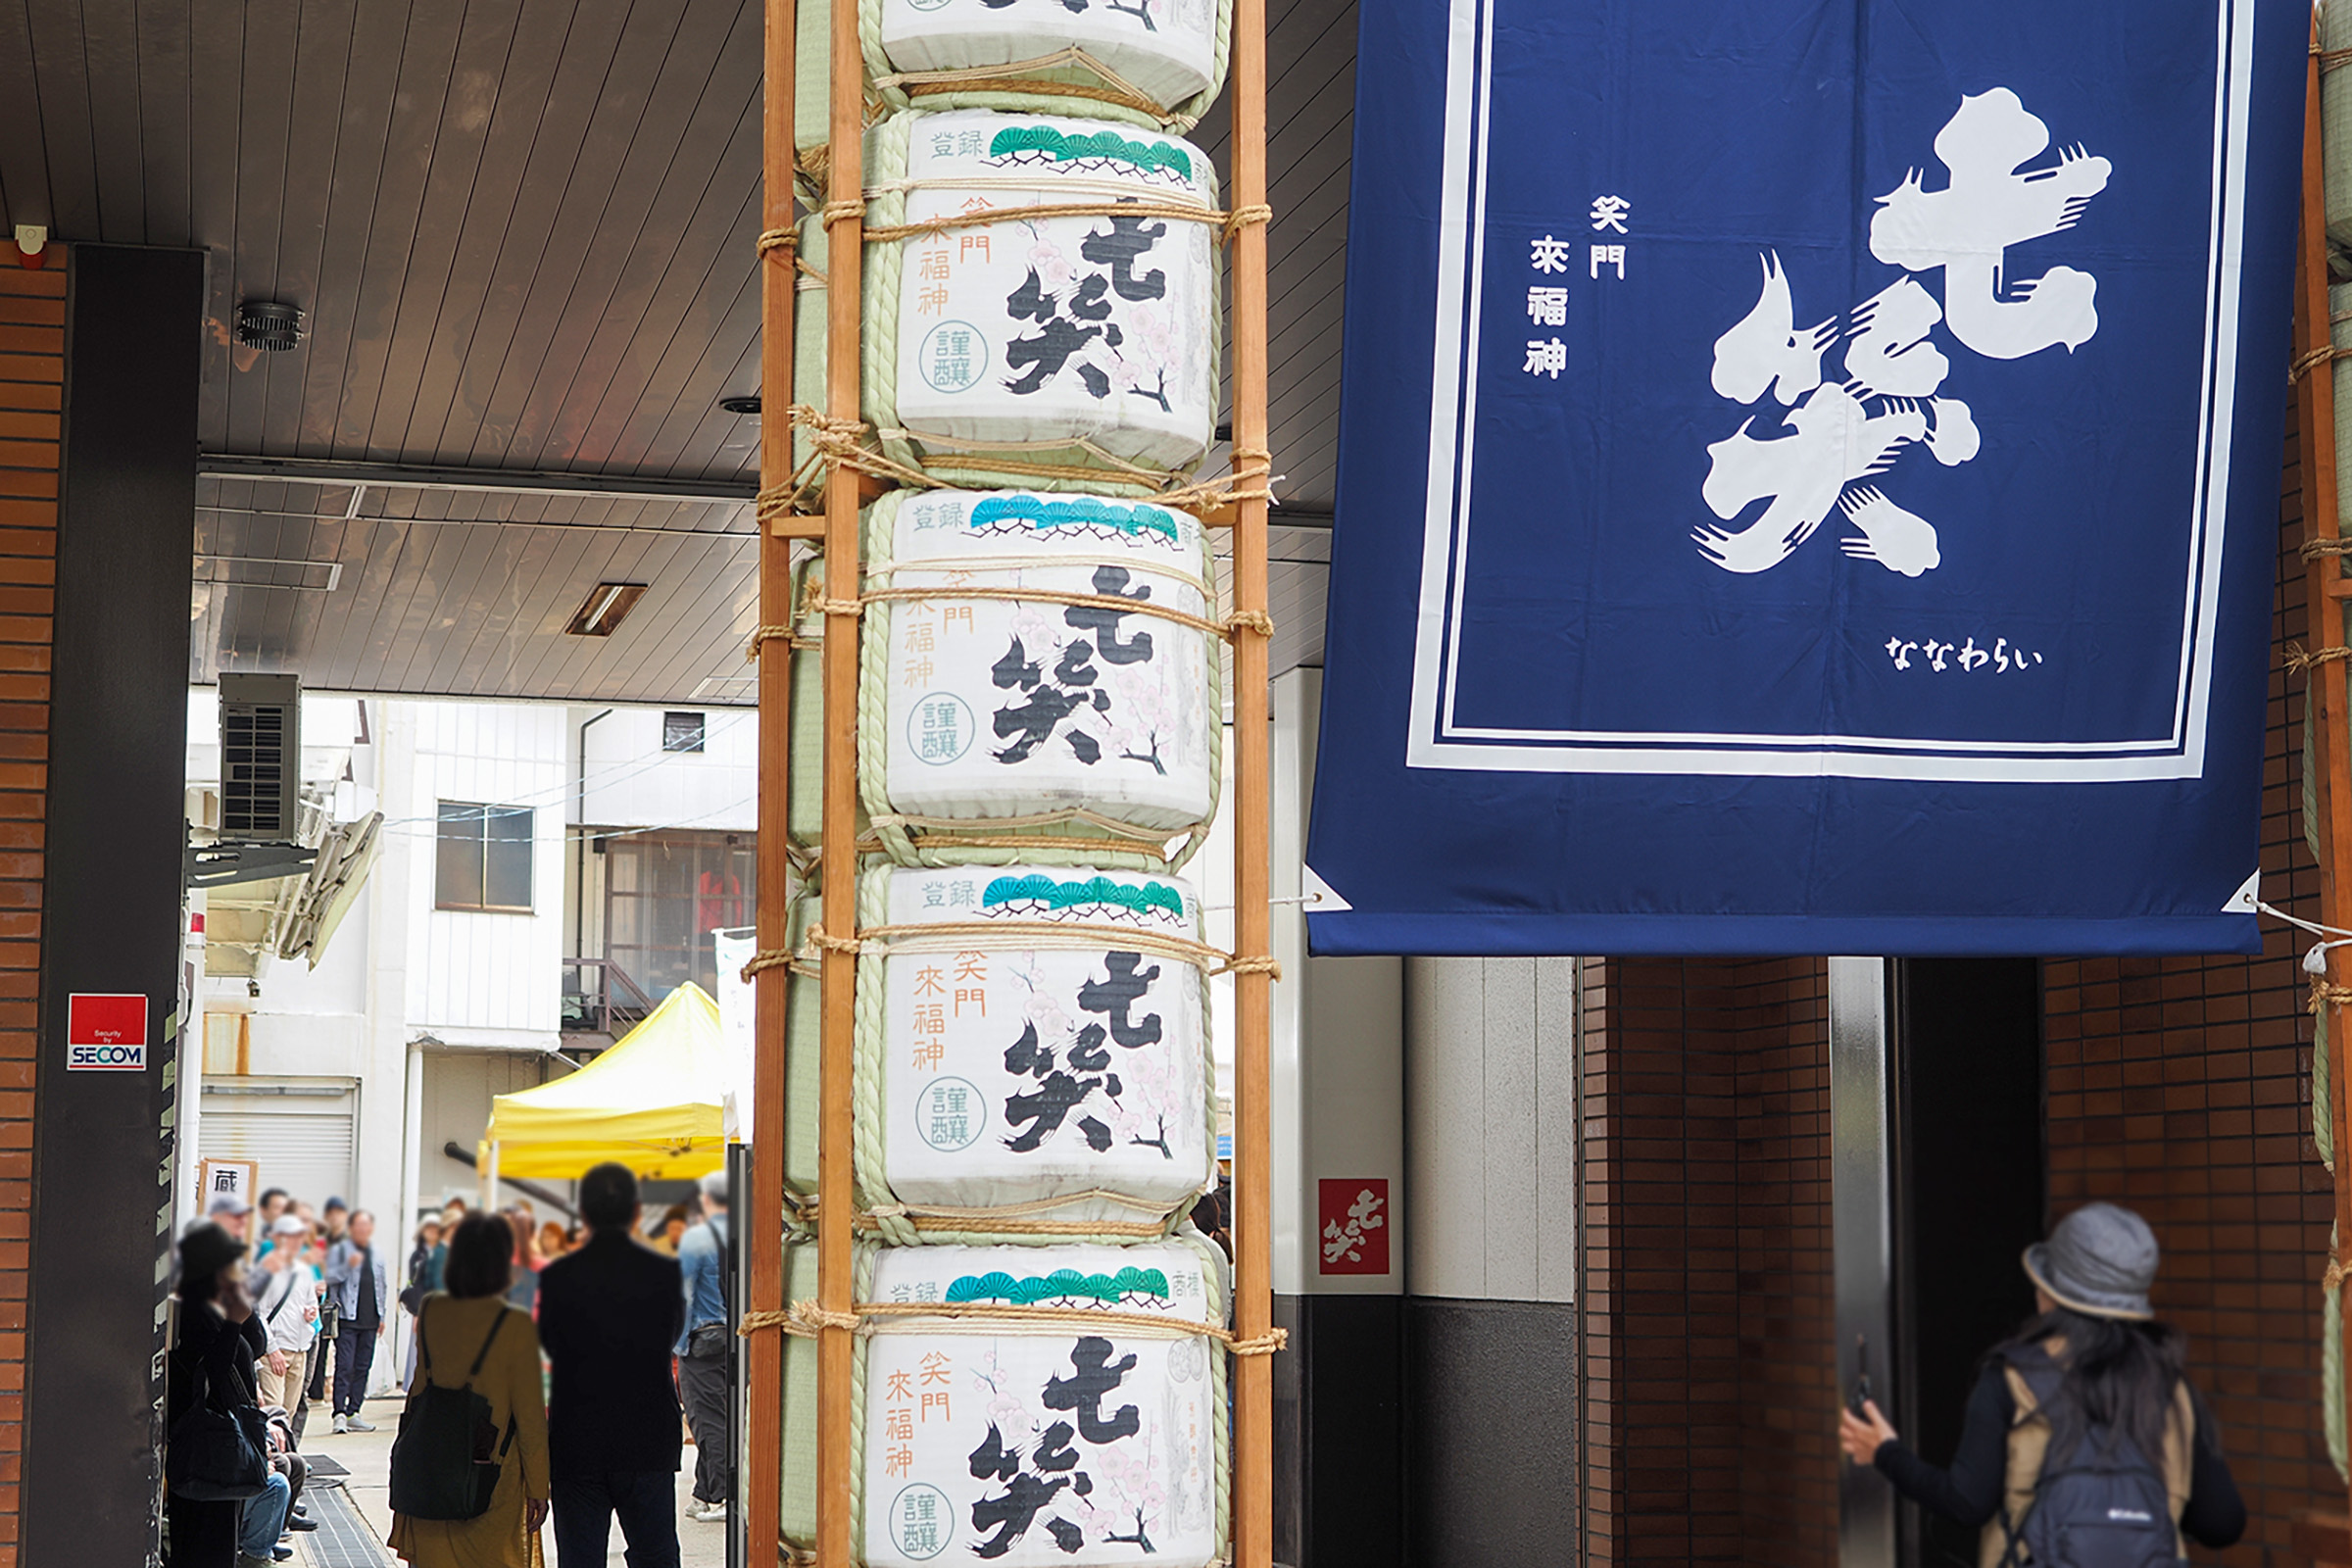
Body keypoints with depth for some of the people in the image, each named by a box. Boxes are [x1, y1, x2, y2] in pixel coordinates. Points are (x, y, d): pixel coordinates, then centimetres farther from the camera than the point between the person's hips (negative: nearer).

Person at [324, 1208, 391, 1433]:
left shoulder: (376, 1254, 17)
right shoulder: (339, 1250, 1)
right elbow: (330, 1277, -8)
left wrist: (383, 1315, 19)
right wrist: (348, 1266, -23)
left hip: (370, 1320, 5)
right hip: (346, 1319, -5)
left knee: (363, 1368, 6)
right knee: (344, 1367, -12)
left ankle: (353, 1413, 11)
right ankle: (340, 1413, -13)